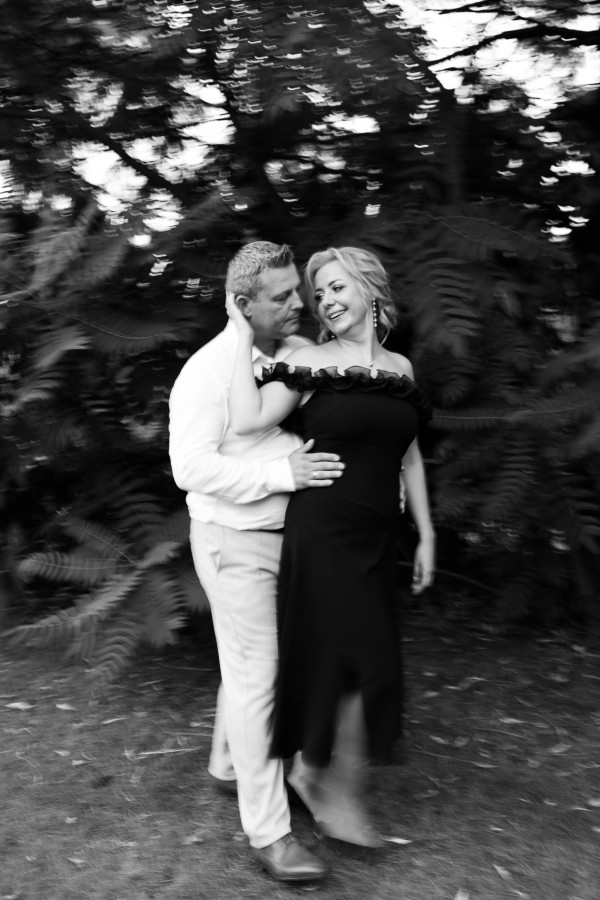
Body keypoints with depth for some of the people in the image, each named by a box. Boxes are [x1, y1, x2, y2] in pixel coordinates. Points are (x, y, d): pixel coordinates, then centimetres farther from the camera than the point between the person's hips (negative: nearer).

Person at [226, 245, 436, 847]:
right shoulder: (311, 362, -6)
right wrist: (245, 338, -15)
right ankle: (340, 793, 17)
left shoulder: (400, 367, 10)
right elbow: (247, 422, -21)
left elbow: (409, 456, 16)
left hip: (377, 537, 5)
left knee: (339, 662, 12)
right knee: (370, 663, -5)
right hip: (323, 532, -5)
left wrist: (425, 535, 16)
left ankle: (313, 769, 34)